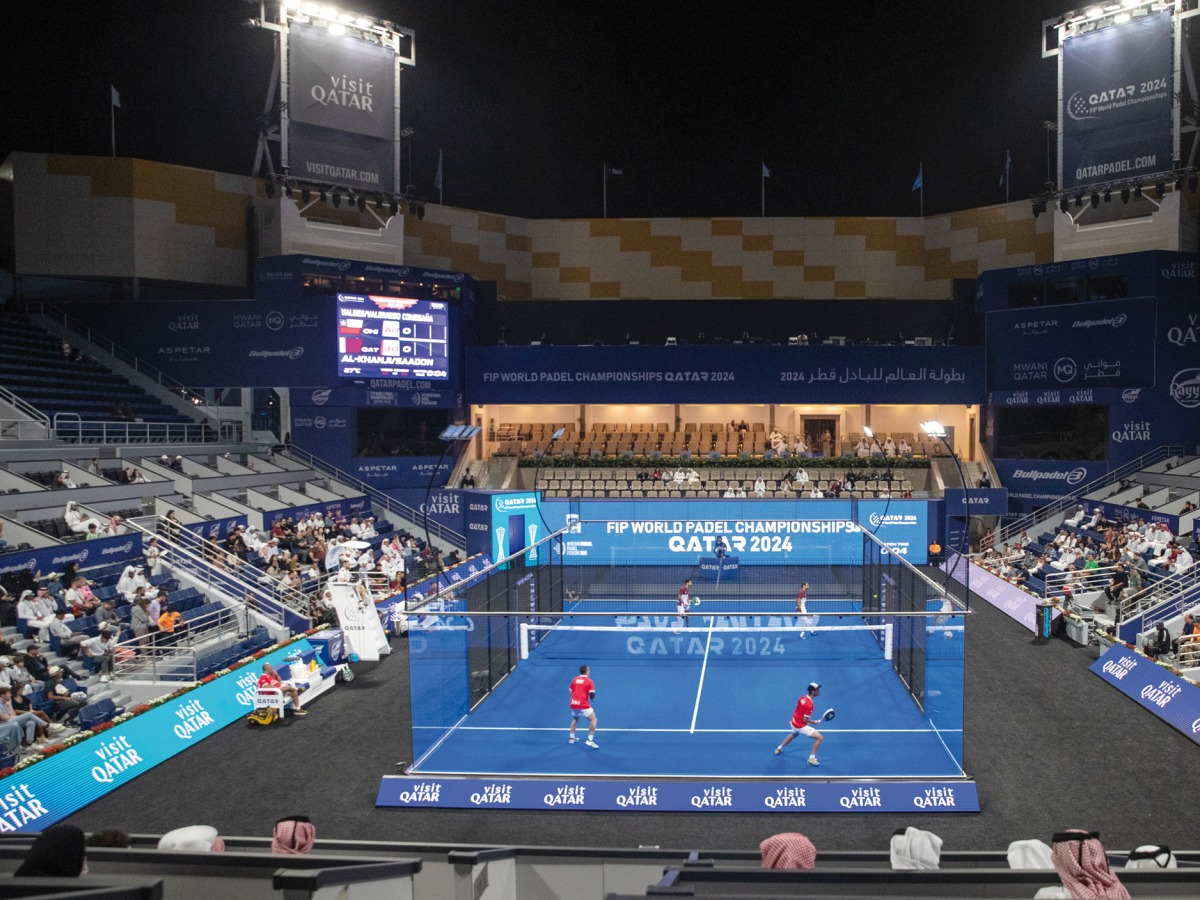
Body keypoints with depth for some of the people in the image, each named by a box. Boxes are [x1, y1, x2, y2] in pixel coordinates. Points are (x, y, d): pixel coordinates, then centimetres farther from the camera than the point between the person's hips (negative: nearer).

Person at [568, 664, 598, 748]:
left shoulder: (574, 679, 11)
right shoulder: (589, 681, -4)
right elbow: (592, 695, -10)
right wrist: (591, 697, 12)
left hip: (573, 704, 6)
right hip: (583, 705, -6)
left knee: (575, 719, 31)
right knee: (593, 720, 3)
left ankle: (571, 738, 32)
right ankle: (590, 740, -6)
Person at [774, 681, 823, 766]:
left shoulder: (802, 698, -2)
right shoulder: (809, 705, -28)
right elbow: (805, 720, -24)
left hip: (794, 722, 9)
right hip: (801, 726, -9)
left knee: (793, 735, 40)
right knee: (820, 737, -10)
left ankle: (779, 749, 56)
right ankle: (811, 758, -3)